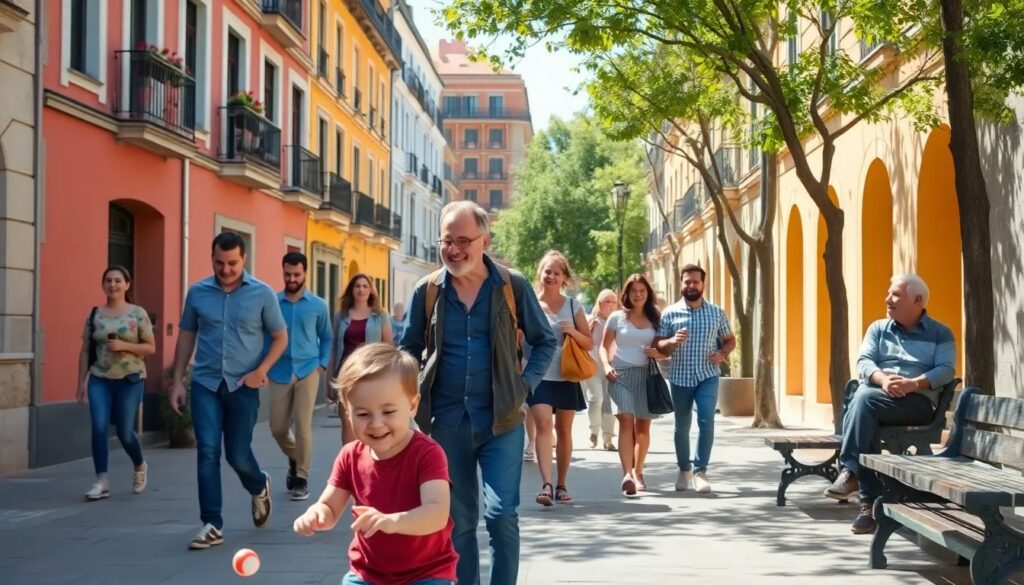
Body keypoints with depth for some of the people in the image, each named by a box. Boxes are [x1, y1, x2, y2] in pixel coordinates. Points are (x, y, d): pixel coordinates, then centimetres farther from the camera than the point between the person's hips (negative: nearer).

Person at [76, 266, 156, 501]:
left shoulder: (138, 313, -1)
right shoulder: (95, 314, 6)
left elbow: (151, 348, 0)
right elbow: (85, 351, 9)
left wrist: (124, 345, -15)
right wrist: (81, 382, 5)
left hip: (130, 380, -2)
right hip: (99, 380, 2)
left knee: (125, 433, 1)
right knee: (98, 428, -12)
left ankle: (140, 466, 31)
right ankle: (102, 482, -5)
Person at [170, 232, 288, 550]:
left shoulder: (263, 294, -4)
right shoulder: (197, 292, 2)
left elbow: (280, 338, 3)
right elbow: (186, 336, 11)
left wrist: (261, 371, -12)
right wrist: (178, 380, 6)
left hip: (243, 386, -1)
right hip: (205, 384, 1)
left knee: (238, 455, 5)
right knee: (207, 453, -5)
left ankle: (259, 487, 39)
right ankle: (212, 525, 2)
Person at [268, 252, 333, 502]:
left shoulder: (318, 305, 3)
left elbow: (326, 337, 13)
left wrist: (323, 363, 1)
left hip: (307, 371, -1)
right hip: (280, 373, 1)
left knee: (303, 426, -6)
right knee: (278, 428, 5)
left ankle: (302, 478, 4)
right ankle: (295, 460, 35)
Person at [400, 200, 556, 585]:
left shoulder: (512, 286, -3)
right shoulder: (427, 291, 1)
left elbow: (545, 340, 7)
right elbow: (409, 351, 10)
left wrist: (526, 384, -5)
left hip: (501, 419, -2)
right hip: (447, 421, 2)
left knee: (501, 515, -7)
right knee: (458, 520, 9)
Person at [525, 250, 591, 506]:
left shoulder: (573, 306, 5)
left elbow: (589, 343, 7)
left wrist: (573, 332, -11)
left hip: (566, 377, 3)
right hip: (538, 376, -2)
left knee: (564, 430, 9)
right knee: (543, 424, -19)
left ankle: (561, 485, 21)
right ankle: (546, 484, -26)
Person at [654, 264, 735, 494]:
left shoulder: (717, 312, 4)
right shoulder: (670, 313, 1)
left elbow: (730, 340, 13)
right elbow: (658, 346, 2)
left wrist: (722, 353, -7)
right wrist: (673, 341, -19)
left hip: (708, 376, 0)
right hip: (680, 377, 1)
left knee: (706, 422, -15)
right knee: (682, 426, 10)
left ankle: (700, 470, -7)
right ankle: (684, 469, 27)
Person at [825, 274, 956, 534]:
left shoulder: (940, 334, 12)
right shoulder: (878, 328, 22)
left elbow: (946, 370, -3)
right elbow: (864, 361, 7)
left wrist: (912, 383, -21)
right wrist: (882, 379, -16)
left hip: (917, 401, -3)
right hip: (875, 396, 3)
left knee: (864, 398, -34)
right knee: (864, 409, -35)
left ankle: (850, 471, -32)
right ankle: (870, 502, -37)